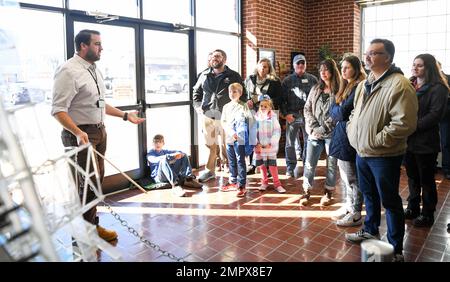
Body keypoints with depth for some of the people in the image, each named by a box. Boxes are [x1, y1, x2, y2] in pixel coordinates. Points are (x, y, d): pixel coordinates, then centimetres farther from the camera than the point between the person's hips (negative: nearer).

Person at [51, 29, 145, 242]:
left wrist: (126, 115, 19)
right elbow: (58, 109, -20)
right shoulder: (69, 71, -15)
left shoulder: (94, 69, 12)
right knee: (89, 184, -6)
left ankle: (92, 226, 31)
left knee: (97, 180, 15)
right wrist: (78, 132, -34)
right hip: (81, 134, -9)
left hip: (99, 131, 9)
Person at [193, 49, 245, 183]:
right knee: (210, 145, 12)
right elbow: (196, 92, 21)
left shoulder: (234, 76, 3)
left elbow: (242, 95, 5)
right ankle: (210, 171, 25)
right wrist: (197, 106, 7)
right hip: (208, 116, 3)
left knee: (226, 146, 3)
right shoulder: (204, 75, 11)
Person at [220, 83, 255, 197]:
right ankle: (233, 182, 27)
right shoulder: (226, 107, 11)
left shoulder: (243, 106, -3)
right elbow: (223, 122, 5)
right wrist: (231, 132, -9)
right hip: (229, 138, 5)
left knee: (240, 161, -3)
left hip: (240, 139, -5)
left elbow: (251, 120, -7)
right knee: (231, 161, 15)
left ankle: (242, 185, 1)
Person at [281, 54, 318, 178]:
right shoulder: (287, 80, 6)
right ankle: (290, 167, 14)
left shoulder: (312, 79, 7)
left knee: (309, 142, 6)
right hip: (292, 115, 0)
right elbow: (282, 99, 4)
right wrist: (286, 114, -6)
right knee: (290, 143, 3)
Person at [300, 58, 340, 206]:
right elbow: (307, 109, 8)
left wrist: (324, 129, -14)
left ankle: (328, 192, 24)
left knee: (331, 164, 9)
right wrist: (314, 127, -5)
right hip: (315, 133, 4)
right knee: (309, 164, 5)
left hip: (331, 134, -3)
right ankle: (307, 191, 18)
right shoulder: (315, 89, 10)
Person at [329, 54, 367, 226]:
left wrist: (336, 110, -1)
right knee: (344, 175, 16)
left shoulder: (359, 88, -14)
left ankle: (356, 214, 13)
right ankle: (348, 206, 30)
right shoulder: (346, 86, 14)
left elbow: (343, 112, -19)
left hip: (349, 135, -9)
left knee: (352, 177, 1)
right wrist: (339, 111, -6)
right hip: (341, 133, 9)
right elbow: (334, 111, 13)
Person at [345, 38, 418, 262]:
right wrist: (351, 129, 8)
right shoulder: (365, 84, 11)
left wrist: (377, 140, -22)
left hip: (384, 155, -8)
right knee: (369, 194, 23)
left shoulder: (399, 85, -18)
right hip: (362, 152, 8)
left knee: (389, 201, 5)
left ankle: (395, 248, 21)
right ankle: (370, 230, 43)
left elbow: (404, 123, -25)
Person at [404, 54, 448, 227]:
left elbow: (435, 115, -17)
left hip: (425, 142, -6)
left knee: (426, 179, 6)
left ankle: (427, 214, 20)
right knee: (412, 176, 16)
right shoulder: (409, 85, 12)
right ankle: (413, 208, 30)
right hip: (408, 140, 6)